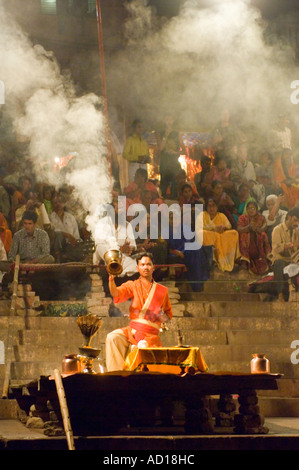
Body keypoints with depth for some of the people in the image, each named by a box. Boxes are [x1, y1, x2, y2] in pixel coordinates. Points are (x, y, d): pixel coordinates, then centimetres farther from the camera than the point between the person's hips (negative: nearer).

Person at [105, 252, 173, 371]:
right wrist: (111, 280, -31)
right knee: (112, 338, -29)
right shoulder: (133, 286, 10)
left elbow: (169, 314, 22)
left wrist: (163, 317, -3)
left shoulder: (162, 290, 14)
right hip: (132, 330, 0)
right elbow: (117, 294, -11)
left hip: (151, 336, 0)